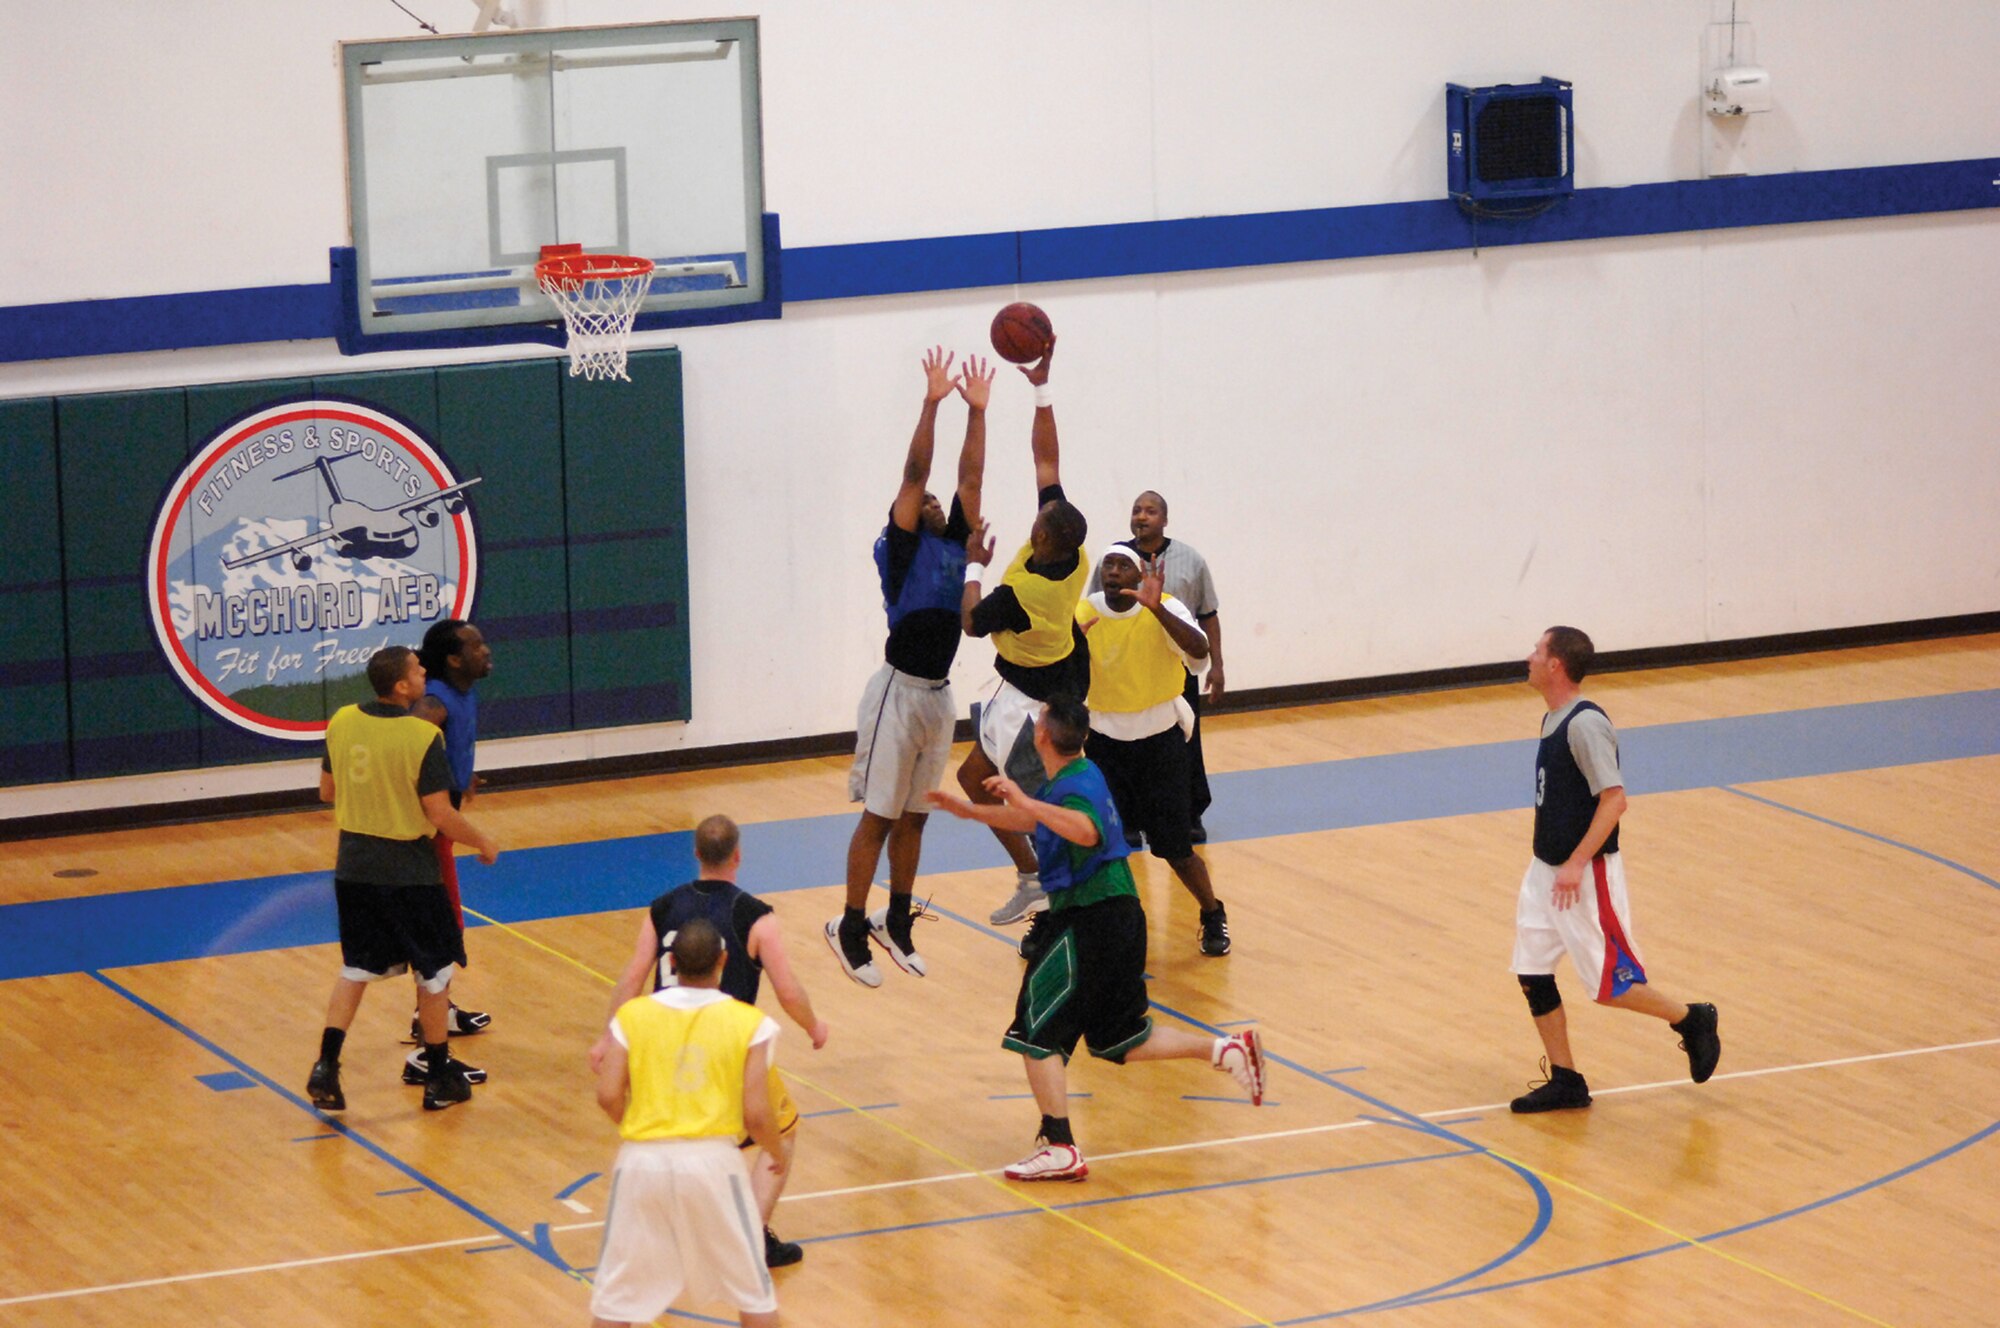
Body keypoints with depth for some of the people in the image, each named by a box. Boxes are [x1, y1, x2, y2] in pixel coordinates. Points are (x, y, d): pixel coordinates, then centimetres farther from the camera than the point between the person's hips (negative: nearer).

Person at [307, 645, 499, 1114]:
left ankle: (326, 1067, 5)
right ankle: (439, 1080, 19)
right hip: (408, 872, -5)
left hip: (353, 865, 5)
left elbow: (327, 791, 9)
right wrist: (483, 842, -1)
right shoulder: (422, 736, -19)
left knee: (356, 968, 18)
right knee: (435, 971, 11)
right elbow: (440, 814, -18)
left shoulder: (342, 722, -3)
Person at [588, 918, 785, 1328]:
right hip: (712, 1160, -1)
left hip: (643, 1159, 1)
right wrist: (777, 1153, 13)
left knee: (616, 1291, 11)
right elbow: (755, 1114, -7)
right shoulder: (750, 1023, -4)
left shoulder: (631, 1015, -1)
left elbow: (609, 1097, -6)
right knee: (752, 1286, 16)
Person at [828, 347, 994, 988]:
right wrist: (932, 402, -19)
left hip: (939, 693, 6)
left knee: (914, 815, 14)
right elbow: (914, 473, -14)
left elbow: (970, 477, 4)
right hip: (899, 690, -6)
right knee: (879, 815, -2)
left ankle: (896, 922, 23)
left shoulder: (953, 542, 11)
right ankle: (850, 927, 5)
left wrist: (977, 411, -3)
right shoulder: (900, 546, -5)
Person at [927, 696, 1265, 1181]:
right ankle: (1226, 1050, 11)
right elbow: (1031, 821, 34)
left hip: (1092, 920, -10)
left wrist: (1026, 801, -42)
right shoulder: (1068, 779, 14)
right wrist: (971, 811, 33)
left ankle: (1059, 1149, -9)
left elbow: (1086, 831, -41)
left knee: (1037, 1032, -6)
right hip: (1116, 917, 10)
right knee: (1120, 1040, 18)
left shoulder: (1076, 784, -17)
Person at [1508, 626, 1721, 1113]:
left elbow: (1614, 799, -25)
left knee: (1609, 984, -1)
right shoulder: (1553, 719, 8)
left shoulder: (1586, 724, -21)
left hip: (1587, 875, -9)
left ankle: (1692, 1021, 21)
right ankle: (1565, 1081, 14)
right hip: (1546, 870, 9)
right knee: (1531, 974, 6)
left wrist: (1576, 863, -28)